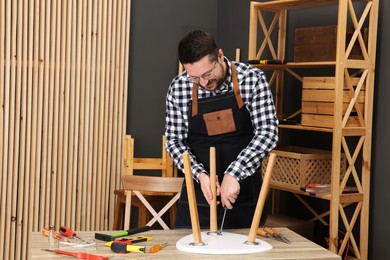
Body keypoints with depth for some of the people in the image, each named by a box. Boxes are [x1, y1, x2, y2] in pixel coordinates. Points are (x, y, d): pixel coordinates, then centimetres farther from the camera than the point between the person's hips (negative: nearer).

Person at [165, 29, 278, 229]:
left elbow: (267, 132, -16)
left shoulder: (252, 79, -11)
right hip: (198, 190, 1)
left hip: (243, 191, -1)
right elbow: (174, 140, 0)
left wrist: (233, 173, -26)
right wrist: (200, 174, -16)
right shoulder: (178, 88, -5)